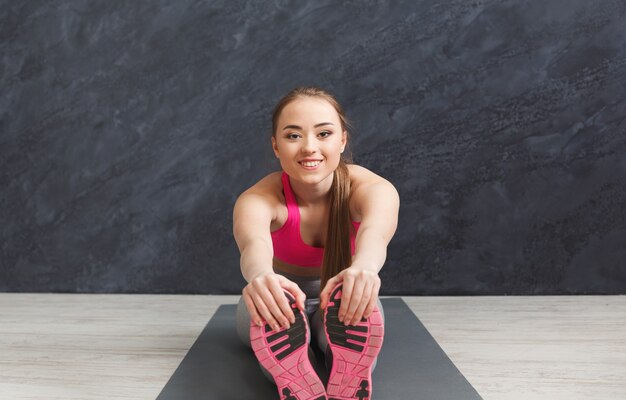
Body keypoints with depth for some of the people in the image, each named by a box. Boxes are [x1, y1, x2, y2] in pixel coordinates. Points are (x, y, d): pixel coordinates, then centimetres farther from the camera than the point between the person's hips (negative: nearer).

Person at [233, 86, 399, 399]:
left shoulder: (370, 187, -29)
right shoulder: (259, 198, -29)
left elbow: (376, 231, -54)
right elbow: (253, 242, -54)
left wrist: (364, 267, -79)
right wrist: (260, 276, -79)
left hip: (340, 299, 0)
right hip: (282, 299, 0)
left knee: (352, 299, -37)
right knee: (273, 304, -37)